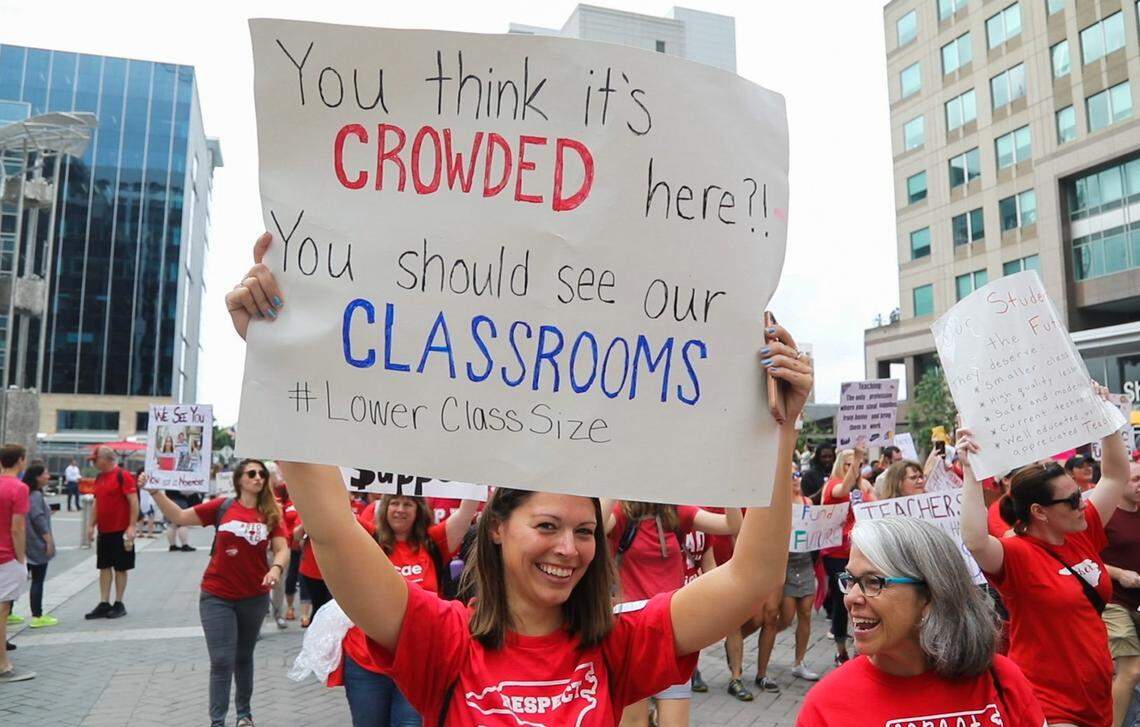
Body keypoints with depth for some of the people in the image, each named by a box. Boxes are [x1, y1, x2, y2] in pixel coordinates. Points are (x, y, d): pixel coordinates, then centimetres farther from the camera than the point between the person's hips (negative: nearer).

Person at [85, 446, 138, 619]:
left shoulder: (123, 476, -12)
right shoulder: (99, 478, 11)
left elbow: (134, 502, -15)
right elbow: (97, 503, 19)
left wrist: (131, 527, -19)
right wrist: (92, 525, 13)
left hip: (120, 531, -7)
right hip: (103, 531, 7)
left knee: (120, 568, 2)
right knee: (104, 567, 9)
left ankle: (119, 604, 11)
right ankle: (104, 604, 16)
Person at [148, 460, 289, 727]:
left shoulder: (270, 514, -4)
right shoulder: (222, 507, -6)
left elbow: (282, 549, -7)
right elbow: (179, 517, -4)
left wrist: (276, 568, -27)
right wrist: (156, 491, -15)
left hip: (255, 597, 2)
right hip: (217, 596, -2)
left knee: (243, 657, 19)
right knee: (222, 661, -4)